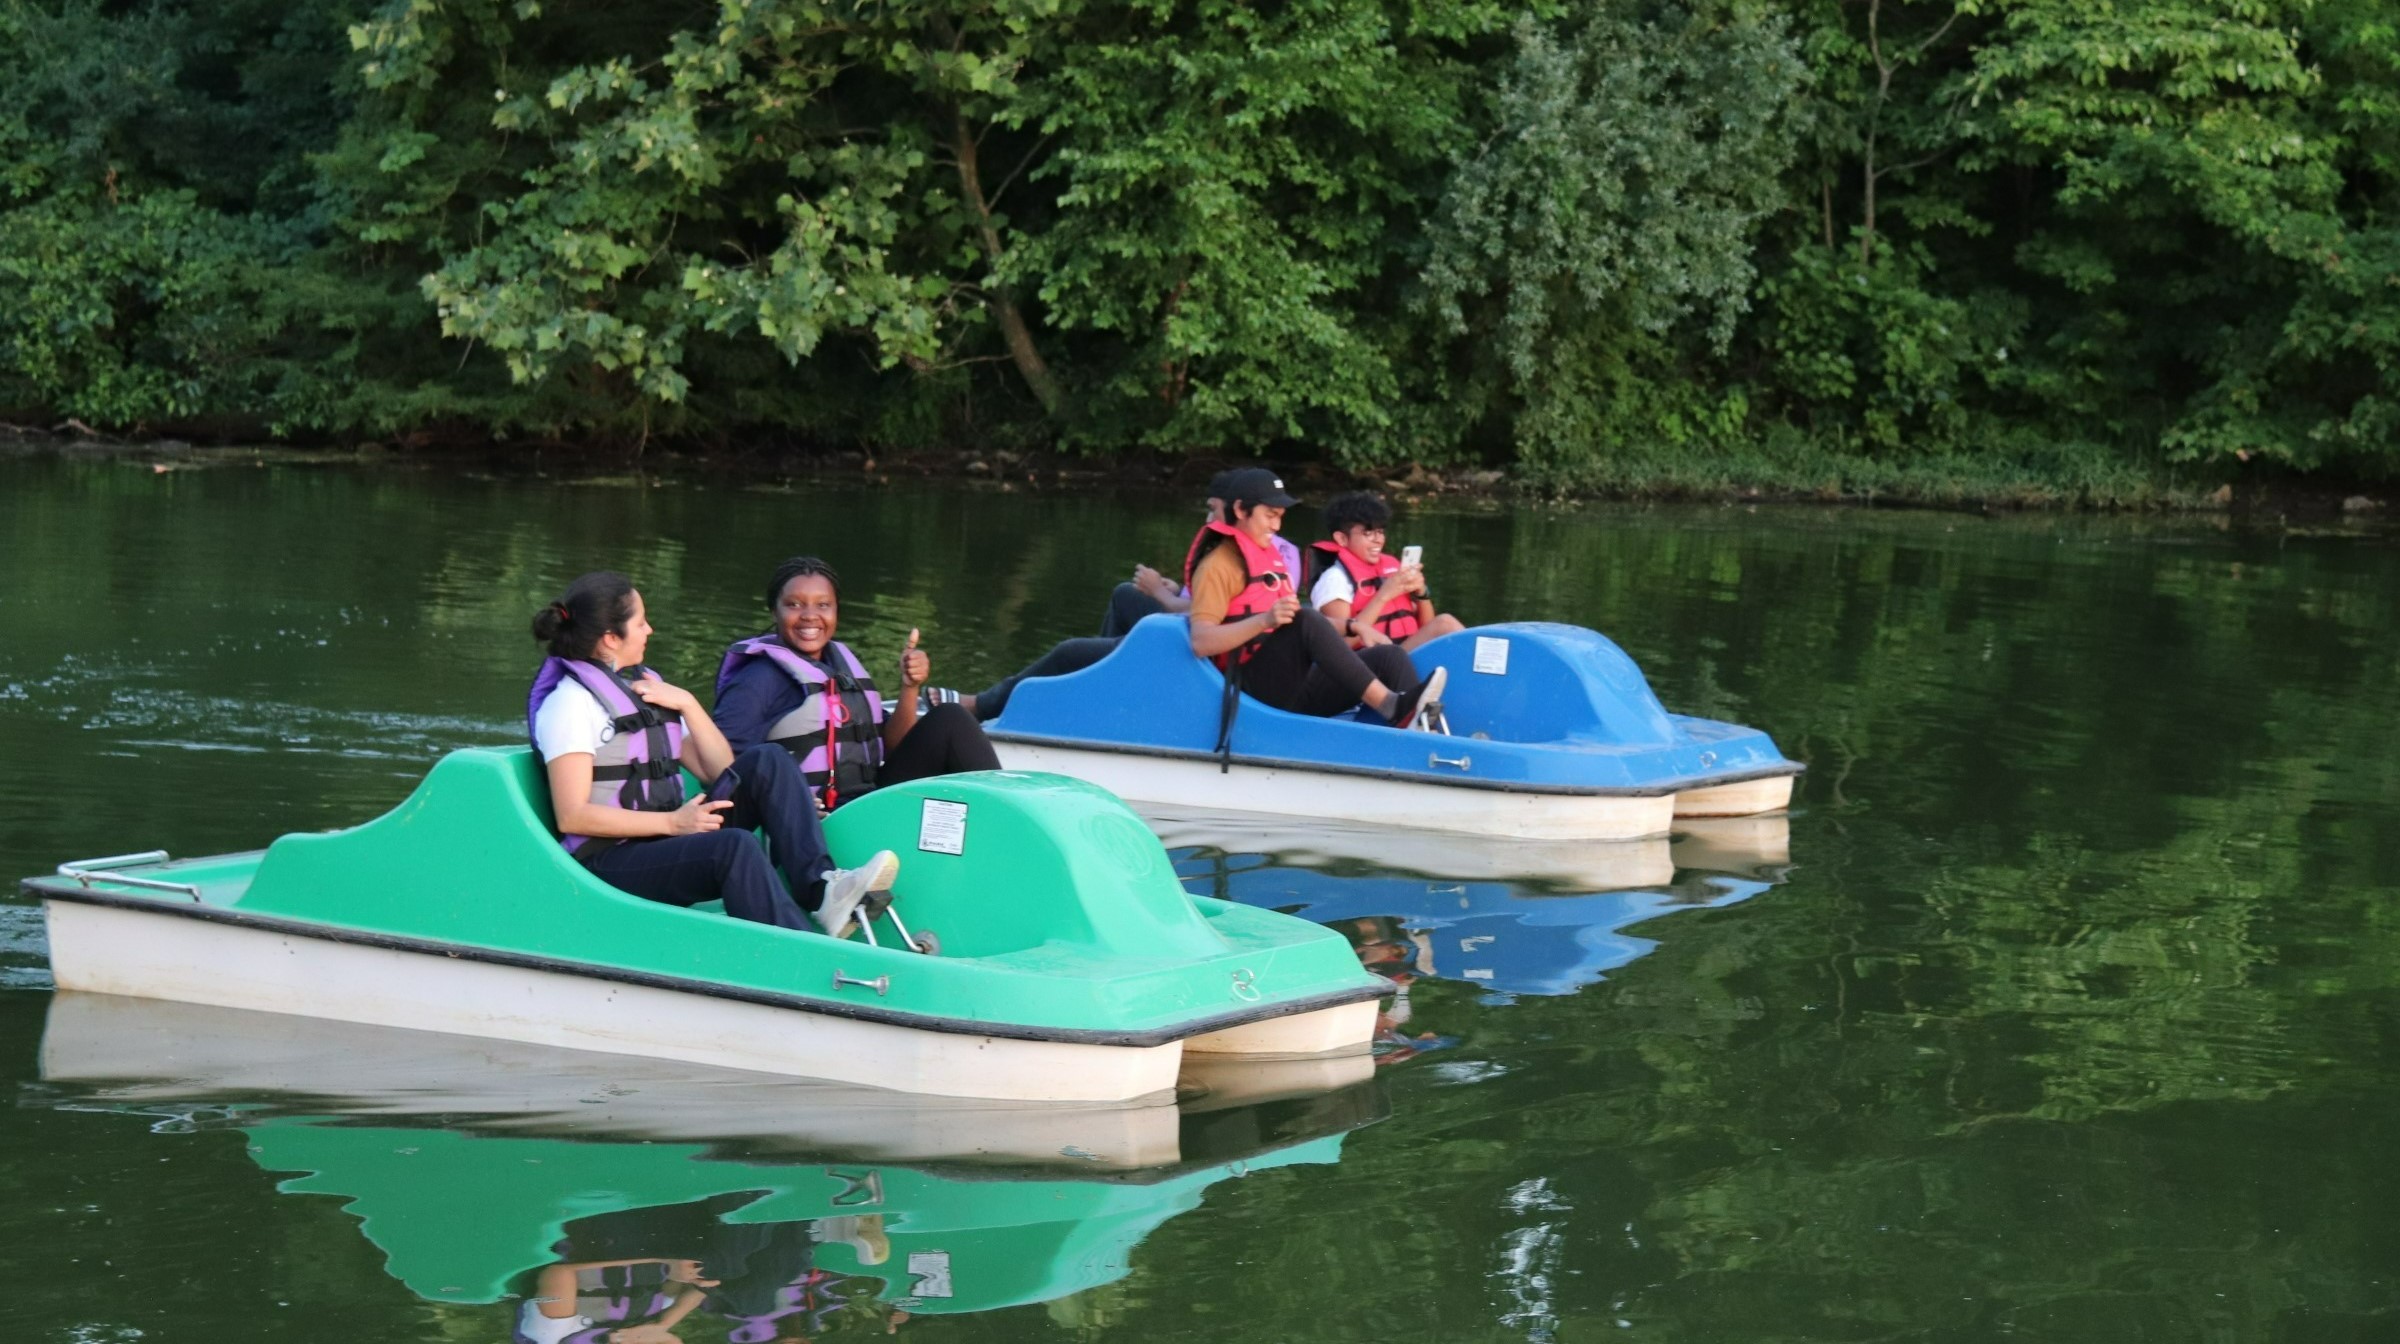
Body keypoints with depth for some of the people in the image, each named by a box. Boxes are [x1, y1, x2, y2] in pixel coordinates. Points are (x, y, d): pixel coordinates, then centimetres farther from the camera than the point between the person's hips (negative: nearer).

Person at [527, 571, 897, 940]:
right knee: (734, 846, -33)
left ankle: (820, 889, -26)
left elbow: (721, 771, 16)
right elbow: (571, 816, -16)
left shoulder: (644, 690, 19)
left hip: (667, 841, 8)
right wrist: (672, 822, -21)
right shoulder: (571, 702, -6)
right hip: (610, 862, -8)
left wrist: (687, 704, 2)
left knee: (765, 762, -8)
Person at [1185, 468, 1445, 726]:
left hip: (1297, 692, 8)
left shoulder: (1272, 557, 23)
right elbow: (1200, 642, -18)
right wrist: (1265, 620, -31)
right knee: (1307, 618, -32)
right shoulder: (1219, 565, -4)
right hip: (1256, 686, -8)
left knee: (1390, 656, -10)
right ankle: (1391, 706, -42)